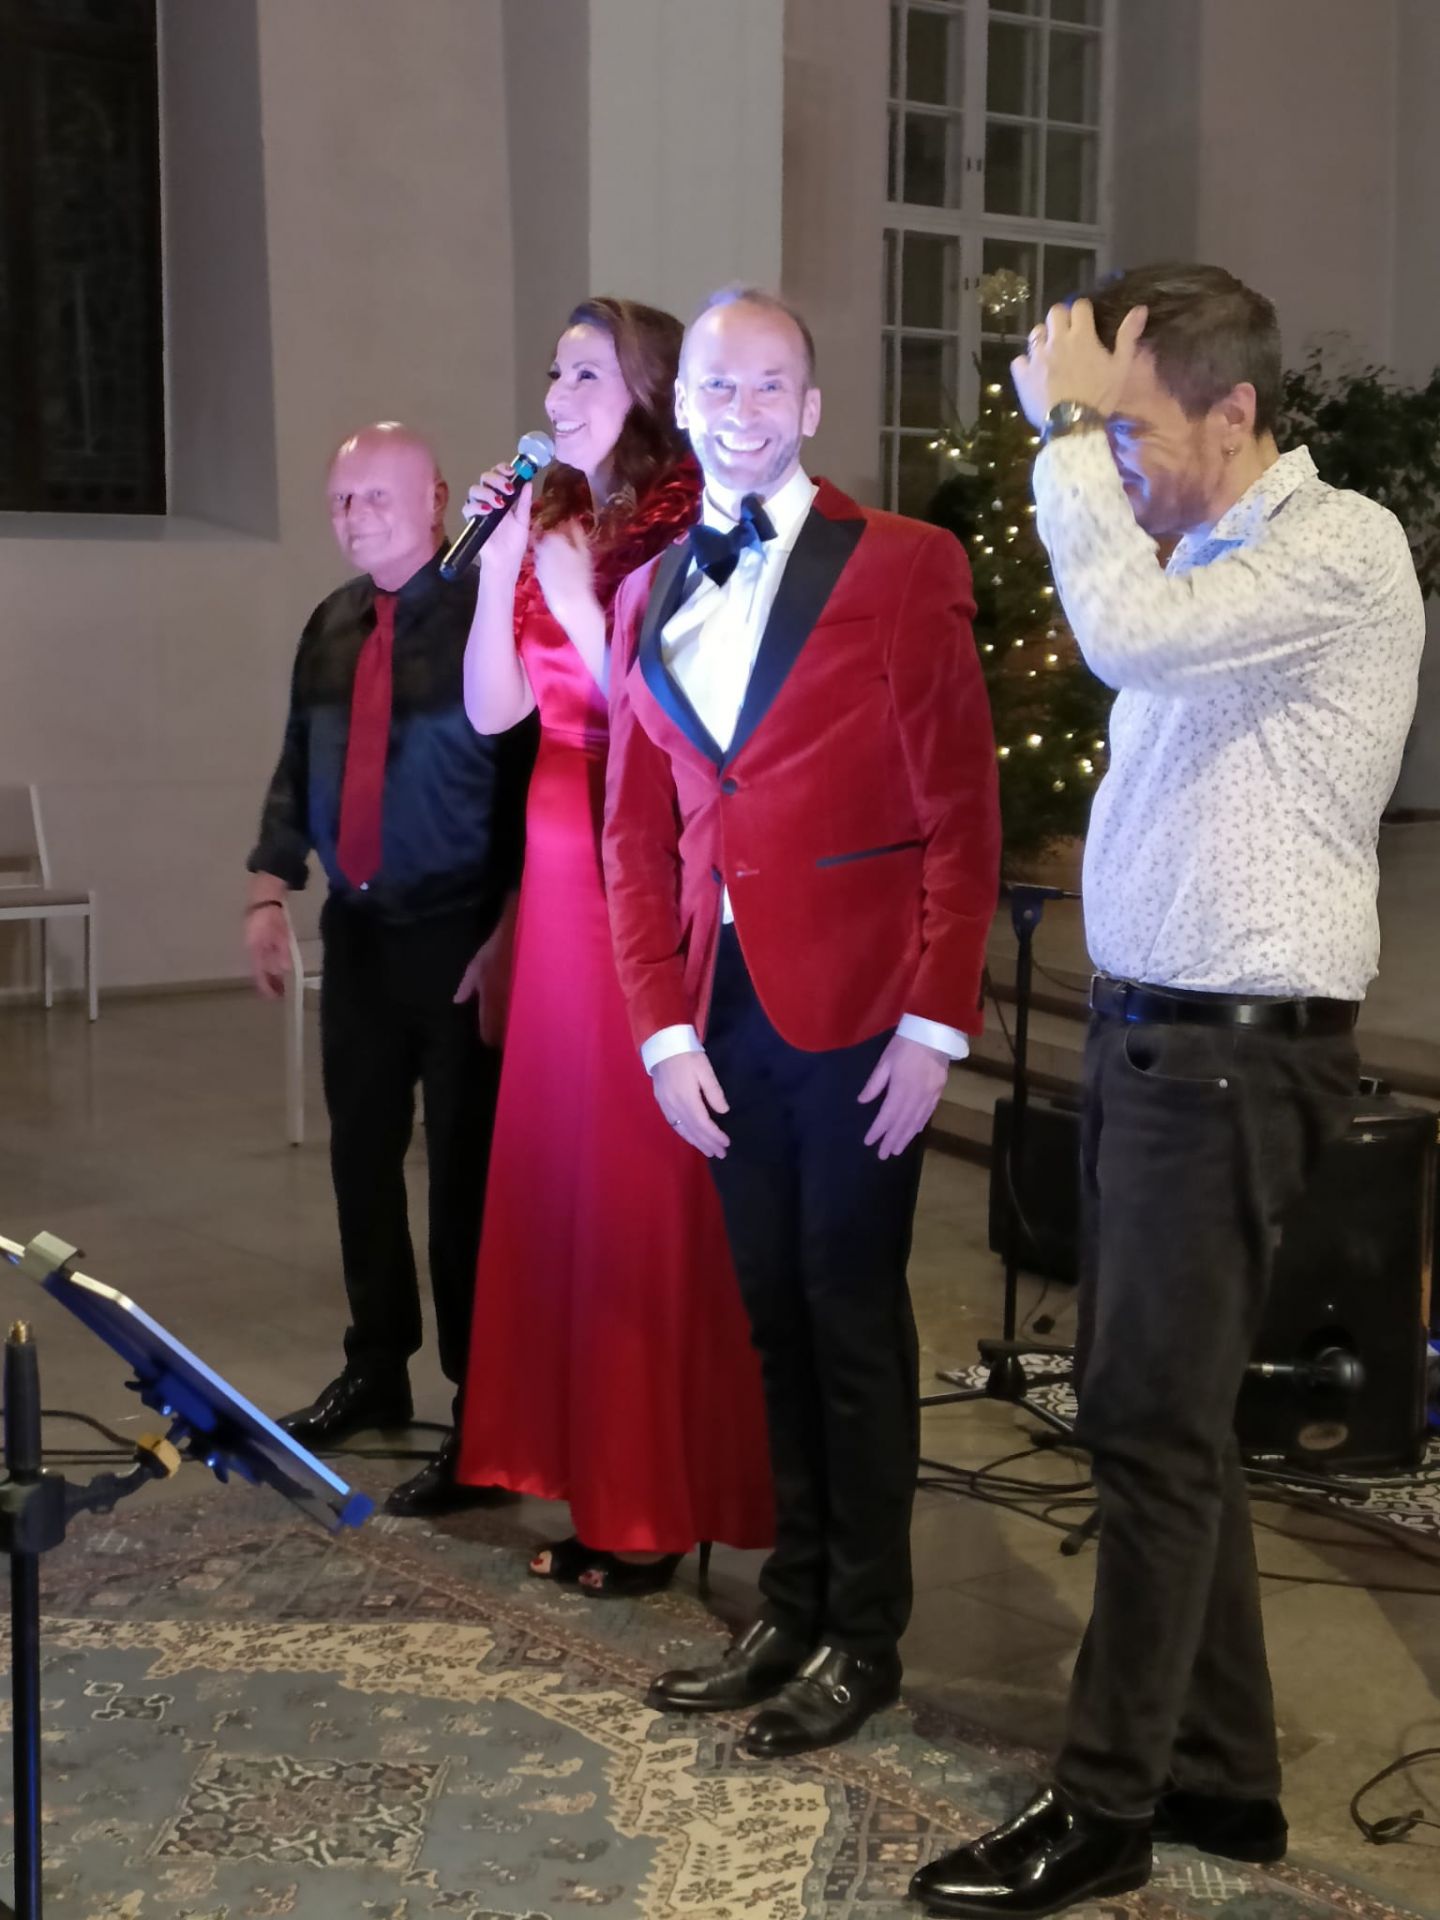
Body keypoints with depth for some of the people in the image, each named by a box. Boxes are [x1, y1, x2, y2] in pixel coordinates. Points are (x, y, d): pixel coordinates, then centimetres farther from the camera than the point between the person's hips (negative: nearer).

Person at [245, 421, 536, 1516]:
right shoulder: (332, 627, 10)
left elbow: (537, 780, -15)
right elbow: (298, 767, 14)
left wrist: (509, 935, -18)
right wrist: (269, 894, 5)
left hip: (461, 936, -7)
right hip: (358, 930, 7)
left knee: (467, 1169, -2)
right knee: (362, 1152, 15)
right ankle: (377, 1370, 32)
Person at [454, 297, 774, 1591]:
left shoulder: (686, 536, -10)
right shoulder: (547, 527, 11)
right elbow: (492, 711, 7)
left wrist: (581, 600, -15)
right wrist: (498, 568, -1)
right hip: (563, 868, 7)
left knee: (647, 1181, -2)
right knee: (563, 1165, 10)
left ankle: (662, 1503, 10)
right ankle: (598, 1481, 22)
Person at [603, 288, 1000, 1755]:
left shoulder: (903, 569, -3)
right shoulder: (647, 600, 12)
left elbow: (962, 815, -6)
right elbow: (635, 834, 12)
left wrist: (934, 1027, -12)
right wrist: (664, 1028, 3)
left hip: (858, 1012, -5)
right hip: (723, 1014, 5)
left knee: (853, 1320, 4)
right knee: (775, 1319, 13)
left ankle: (864, 1636, 17)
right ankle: (791, 1607, 25)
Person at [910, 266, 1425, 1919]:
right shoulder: (1201, 558, 14)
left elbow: (1132, 634, -28)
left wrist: (1069, 423, -19)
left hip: (1234, 1053, -9)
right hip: (1148, 1033, 9)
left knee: (1152, 1424, -3)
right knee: (1155, 1411, 13)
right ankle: (1220, 1774, 26)